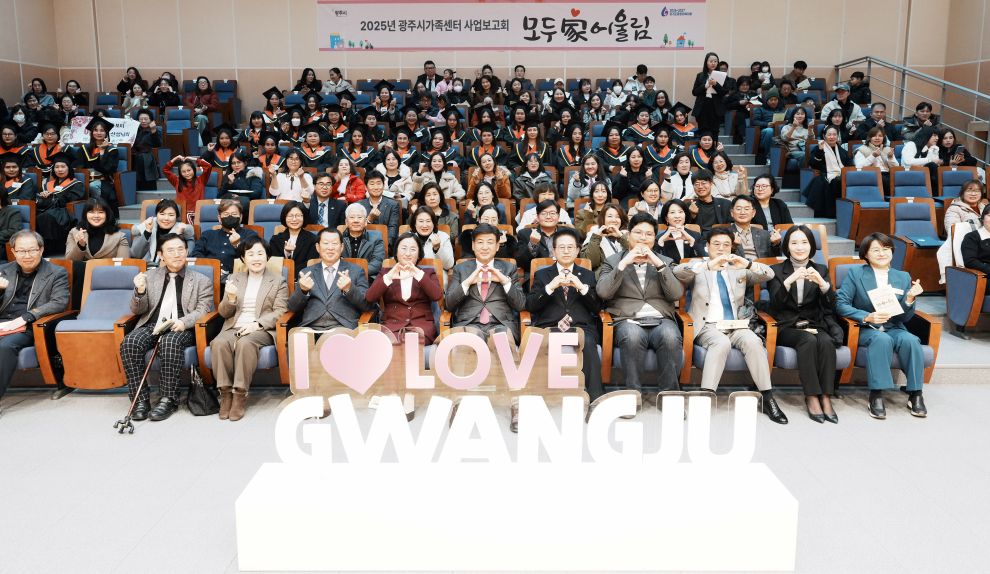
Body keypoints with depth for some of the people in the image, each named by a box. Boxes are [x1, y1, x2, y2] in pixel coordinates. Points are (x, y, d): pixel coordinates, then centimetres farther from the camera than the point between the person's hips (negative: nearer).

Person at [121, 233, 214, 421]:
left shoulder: (200, 281, 13)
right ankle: (141, 399, -21)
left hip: (181, 329, -3)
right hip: (152, 325, 3)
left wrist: (183, 322, -20)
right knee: (129, 342, -29)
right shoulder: (150, 276, 20)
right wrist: (140, 292, -6)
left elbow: (203, 311, 1)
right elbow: (137, 311, 17)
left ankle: (168, 400, -27)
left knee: (170, 342, -37)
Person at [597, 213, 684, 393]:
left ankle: (671, 394, -25)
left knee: (671, 337, -34)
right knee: (633, 336, -37)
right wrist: (624, 263, -6)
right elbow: (603, 292, -1)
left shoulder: (666, 262, 22)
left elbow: (676, 294, 5)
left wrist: (659, 264, -4)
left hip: (661, 320, 2)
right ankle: (633, 393, -28)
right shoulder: (612, 261, 17)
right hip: (628, 321, -1)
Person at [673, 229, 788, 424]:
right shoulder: (697, 267, 13)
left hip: (736, 326, 3)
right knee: (721, 342, -35)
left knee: (753, 342, -28)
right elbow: (678, 272, -10)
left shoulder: (740, 268, 21)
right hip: (708, 326, -3)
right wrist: (708, 265, -25)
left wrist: (748, 264, -16)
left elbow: (769, 274, 5)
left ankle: (768, 399, -26)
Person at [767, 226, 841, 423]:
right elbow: (775, 304, -9)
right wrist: (790, 280, -24)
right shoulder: (777, 270, 7)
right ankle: (811, 397, -30)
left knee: (826, 341, -31)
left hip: (815, 325, 2)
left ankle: (825, 397, -29)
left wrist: (822, 283, -20)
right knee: (808, 340, -33)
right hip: (787, 327, -2)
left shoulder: (821, 270, 13)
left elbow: (831, 305, 0)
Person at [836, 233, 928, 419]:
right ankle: (876, 395, -29)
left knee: (910, 340, -30)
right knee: (882, 339, -35)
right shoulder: (855, 274, 3)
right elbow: (841, 304, -7)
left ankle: (915, 394, -17)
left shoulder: (903, 277, 11)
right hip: (865, 330, -3)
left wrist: (910, 298, -12)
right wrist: (867, 317, -20)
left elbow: (904, 318, 8)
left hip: (895, 329, 3)